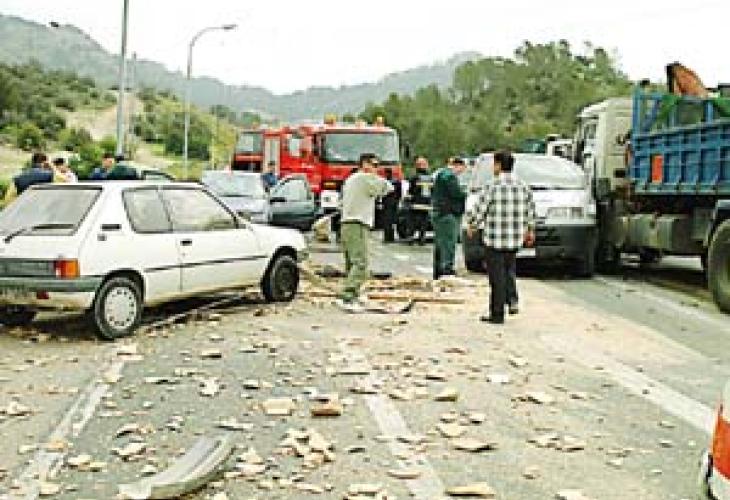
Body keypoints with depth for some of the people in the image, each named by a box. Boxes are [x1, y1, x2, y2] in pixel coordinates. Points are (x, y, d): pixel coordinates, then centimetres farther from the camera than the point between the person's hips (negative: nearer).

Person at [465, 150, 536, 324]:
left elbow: (478, 211, -8)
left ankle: (497, 314, 5)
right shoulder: (522, 186, 4)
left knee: (497, 277, 1)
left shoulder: (493, 187, -14)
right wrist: (530, 230, 30)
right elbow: (530, 210, 15)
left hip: (495, 240, -5)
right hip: (515, 239, 5)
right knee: (509, 272, 24)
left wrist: (471, 225, 11)